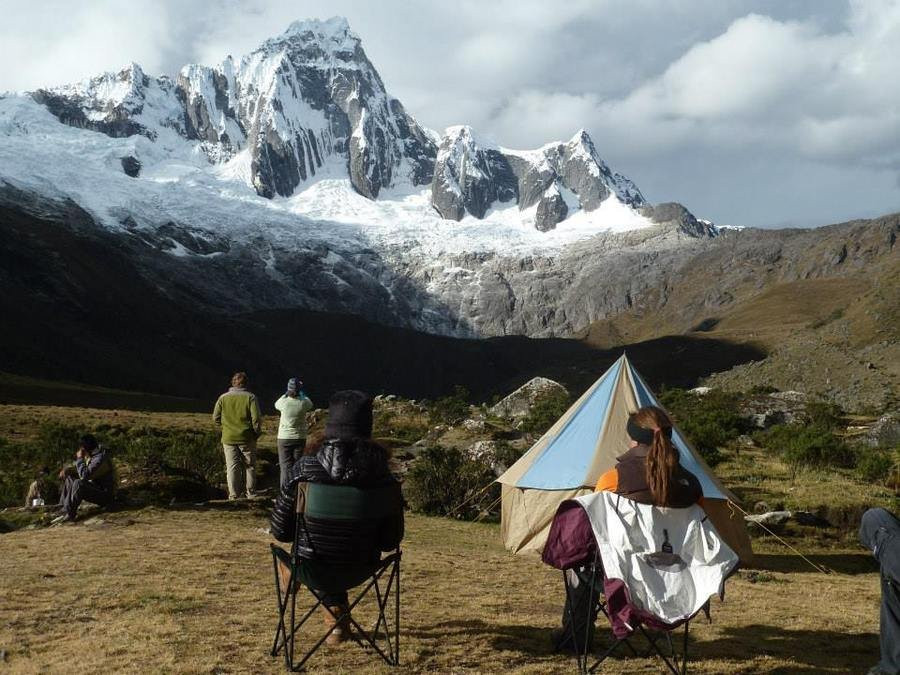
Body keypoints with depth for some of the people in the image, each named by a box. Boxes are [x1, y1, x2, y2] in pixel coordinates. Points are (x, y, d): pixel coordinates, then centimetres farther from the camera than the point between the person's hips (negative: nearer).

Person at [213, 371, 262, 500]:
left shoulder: (223, 398, -1)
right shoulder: (250, 397, -7)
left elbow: (216, 418, 2)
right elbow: (256, 418, -12)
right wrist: (257, 432, 3)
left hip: (229, 438, 1)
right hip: (247, 438, -1)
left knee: (232, 467, 6)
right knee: (249, 465, 12)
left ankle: (233, 495, 6)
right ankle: (250, 493, 17)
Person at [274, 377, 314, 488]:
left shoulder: (284, 402, -14)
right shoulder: (303, 403, -11)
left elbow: (276, 404, 10)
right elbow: (310, 405, 14)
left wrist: (286, 394, 19)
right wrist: (302, 394, 27)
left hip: (284, 438, -2)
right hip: (300, 438, 2)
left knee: (286, 466, 2)